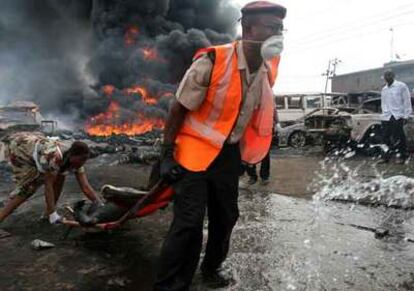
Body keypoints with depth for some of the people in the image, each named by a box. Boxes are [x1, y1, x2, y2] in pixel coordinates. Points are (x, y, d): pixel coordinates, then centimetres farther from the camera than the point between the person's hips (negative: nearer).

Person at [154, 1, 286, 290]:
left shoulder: (270, 68, -2)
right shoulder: (212, 61, -22)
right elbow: (179, 109, -14)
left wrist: (250, 150, 17)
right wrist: (167, 155, -14)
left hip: (230, 153, 7)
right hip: (196, 149, -6)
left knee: (226, 216, 16)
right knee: (189, 222, -10)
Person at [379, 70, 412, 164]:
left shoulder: (401, 86, -1)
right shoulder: (384, 89, 16)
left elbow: (407, 102, -3)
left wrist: (406, 116, -9)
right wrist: (384, 113, 12)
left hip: (398, 116, -5)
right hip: (386, 117, 5)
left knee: (399, 137, -2)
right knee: (386, 137, 2)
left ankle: (402, 156, 10)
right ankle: (385, 156, 10)